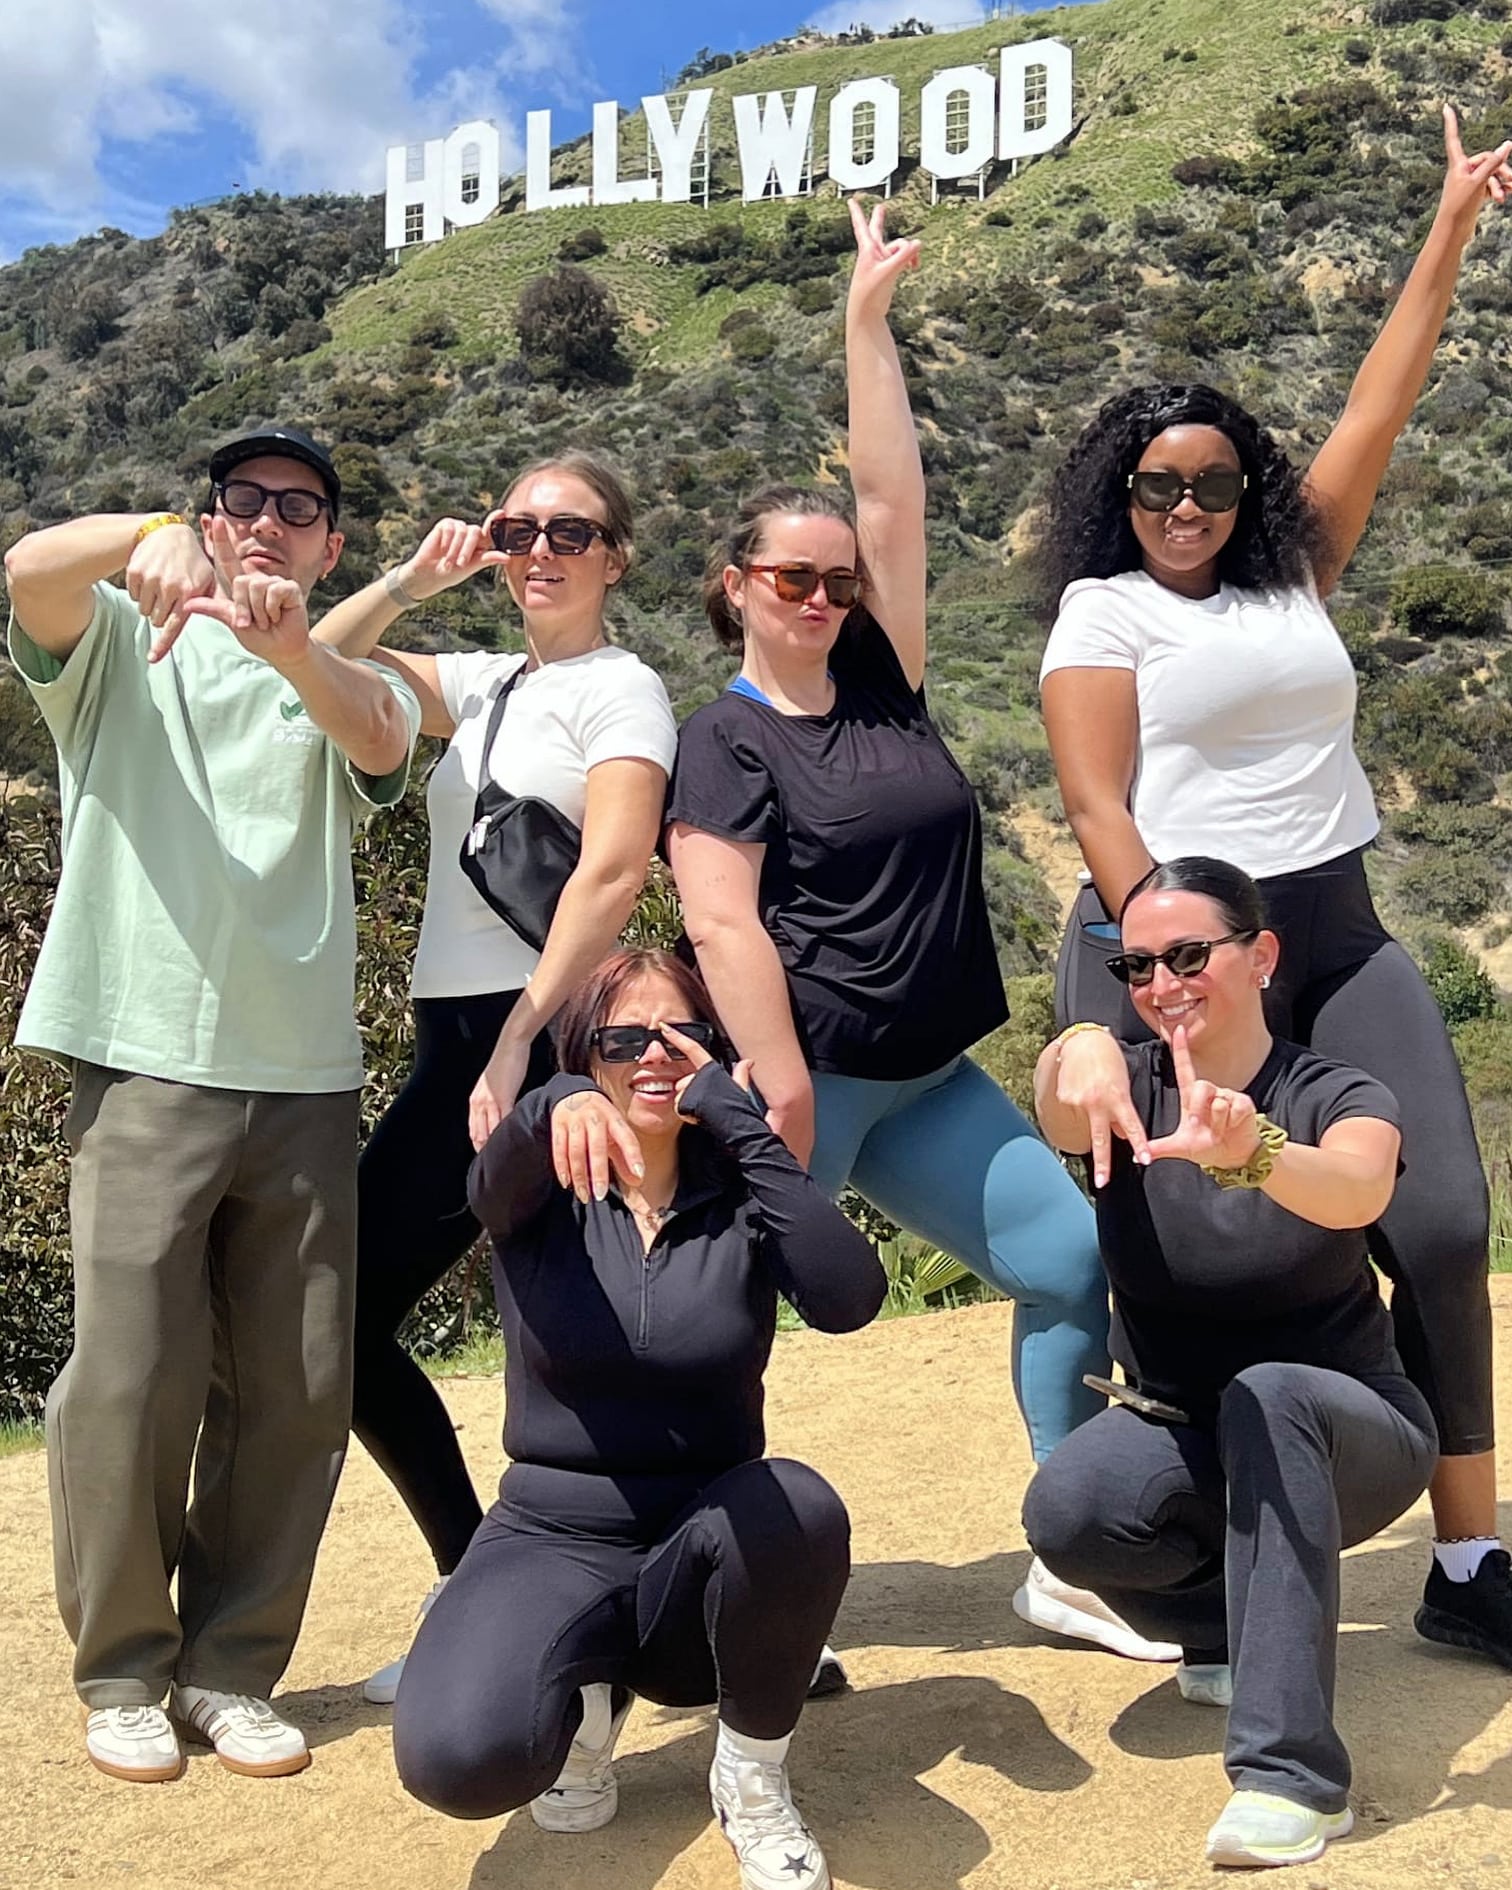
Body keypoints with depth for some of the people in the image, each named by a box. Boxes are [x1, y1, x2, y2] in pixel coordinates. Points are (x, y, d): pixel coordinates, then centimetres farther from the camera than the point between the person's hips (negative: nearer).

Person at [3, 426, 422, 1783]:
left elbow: (378, 737, -10)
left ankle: (232, 1667, 20)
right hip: (146, 1061, -2)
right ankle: (123, 1671, 16)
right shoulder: (121, 647, 13)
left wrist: (288, 649, -31)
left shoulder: (353, 683, 15)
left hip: (307, 1074, 2)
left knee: (296, 1392, 4)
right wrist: (146, 540, -31)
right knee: (133, 1379, -4)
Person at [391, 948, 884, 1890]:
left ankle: (755, 1775, -6)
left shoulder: (742, 1197, -3)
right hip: (554, 1539, 0)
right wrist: (562, 1105, -53)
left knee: (799, 1504, -35)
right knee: (457, 1758, -30)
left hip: (710, 1542, 1)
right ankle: (583, 1698, 8)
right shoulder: (542, 1191, -4)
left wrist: (738, 1122, -24)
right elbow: (498, 1171, -30)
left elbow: (850, 1297, -23)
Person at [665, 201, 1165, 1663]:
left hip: (926, 1082, 7)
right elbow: (721, 926, -15)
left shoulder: (880, 686, 11)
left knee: (1077, 1258, 6)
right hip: (798, 1081, -7)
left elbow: (893, 498, 8)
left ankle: (1073, 1571, 18)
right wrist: (787, 1104, -21)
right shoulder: (723, 739, -6)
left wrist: (868, 319, 9)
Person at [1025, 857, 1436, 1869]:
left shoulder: (1341, 1098, -15)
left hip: (1343, 1434, -2)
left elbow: (1356, 1191, -40)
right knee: (1067, 1511, -29)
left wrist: (1244, 1154, -62)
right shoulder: (1136, 1085, -8)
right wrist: (1082, 1049, -57)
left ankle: (1292, 1772, -31)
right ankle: (1238, 1624, 2)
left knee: (1266, 1394, -37)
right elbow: (1062, 1114, -33)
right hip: (1181, 1435, 3)